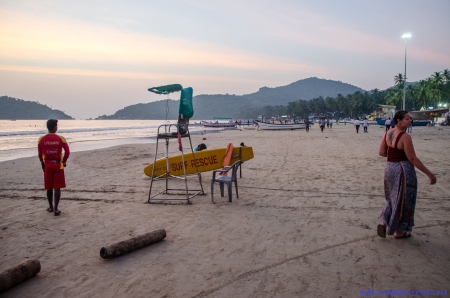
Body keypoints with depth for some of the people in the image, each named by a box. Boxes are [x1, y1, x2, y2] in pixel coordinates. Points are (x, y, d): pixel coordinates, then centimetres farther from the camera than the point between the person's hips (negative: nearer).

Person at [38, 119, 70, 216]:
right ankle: (56, 209, -3)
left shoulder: (41, 139, -4)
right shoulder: (61, 139, -8)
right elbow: (67, 152, -8)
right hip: (58, 165, -2)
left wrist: (43, 163, 16)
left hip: (47, 165, 2)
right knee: (57, 187, 1)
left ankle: (50, 207, 26)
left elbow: (40, 154, 1)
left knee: (49, 188, 14)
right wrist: (64, 161, 7)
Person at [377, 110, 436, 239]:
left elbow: (381, 152, 3)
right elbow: (412, 159, -18)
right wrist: (429, 174, -12)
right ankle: (399, 232, 20)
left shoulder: (388, 133, 3)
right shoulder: (405, 137, -19)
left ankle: (383, 223, 16)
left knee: (393, 198, 23)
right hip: (403, 170, -7)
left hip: (389, 168, 7)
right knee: (402, 201, 7)